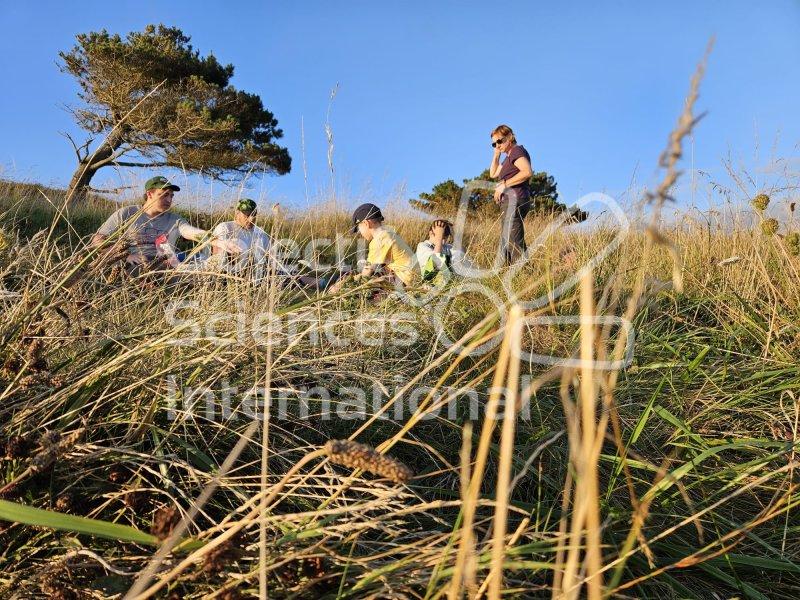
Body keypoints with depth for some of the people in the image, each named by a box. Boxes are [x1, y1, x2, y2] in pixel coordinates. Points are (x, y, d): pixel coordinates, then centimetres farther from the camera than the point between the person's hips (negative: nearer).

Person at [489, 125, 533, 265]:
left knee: (512, 243, -19)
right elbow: (493, 174, 31)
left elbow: (527, 172, -19)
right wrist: (496, 154, 23)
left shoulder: (517, 150, -2)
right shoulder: (509, 157, 26)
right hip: (510, 201, 10)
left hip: (515, 199, -10)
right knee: (506, 246, 3)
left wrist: (504, 184, -17)